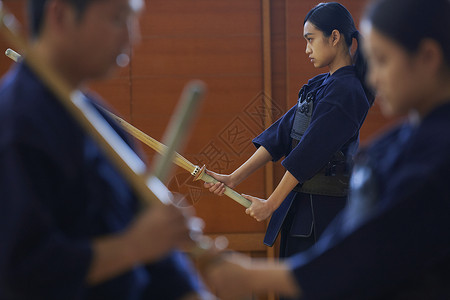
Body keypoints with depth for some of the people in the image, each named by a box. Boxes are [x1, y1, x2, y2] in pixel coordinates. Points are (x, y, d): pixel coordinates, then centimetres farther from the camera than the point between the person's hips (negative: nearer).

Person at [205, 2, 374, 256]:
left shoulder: (346, 92, -16)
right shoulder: (320, 85, 14)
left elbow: (310, 153, -18)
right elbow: (282, 135, 9)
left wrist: (271, 204, -14)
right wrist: (234, 178, 2)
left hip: (323, 209, -9)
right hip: (301, 202, 9)